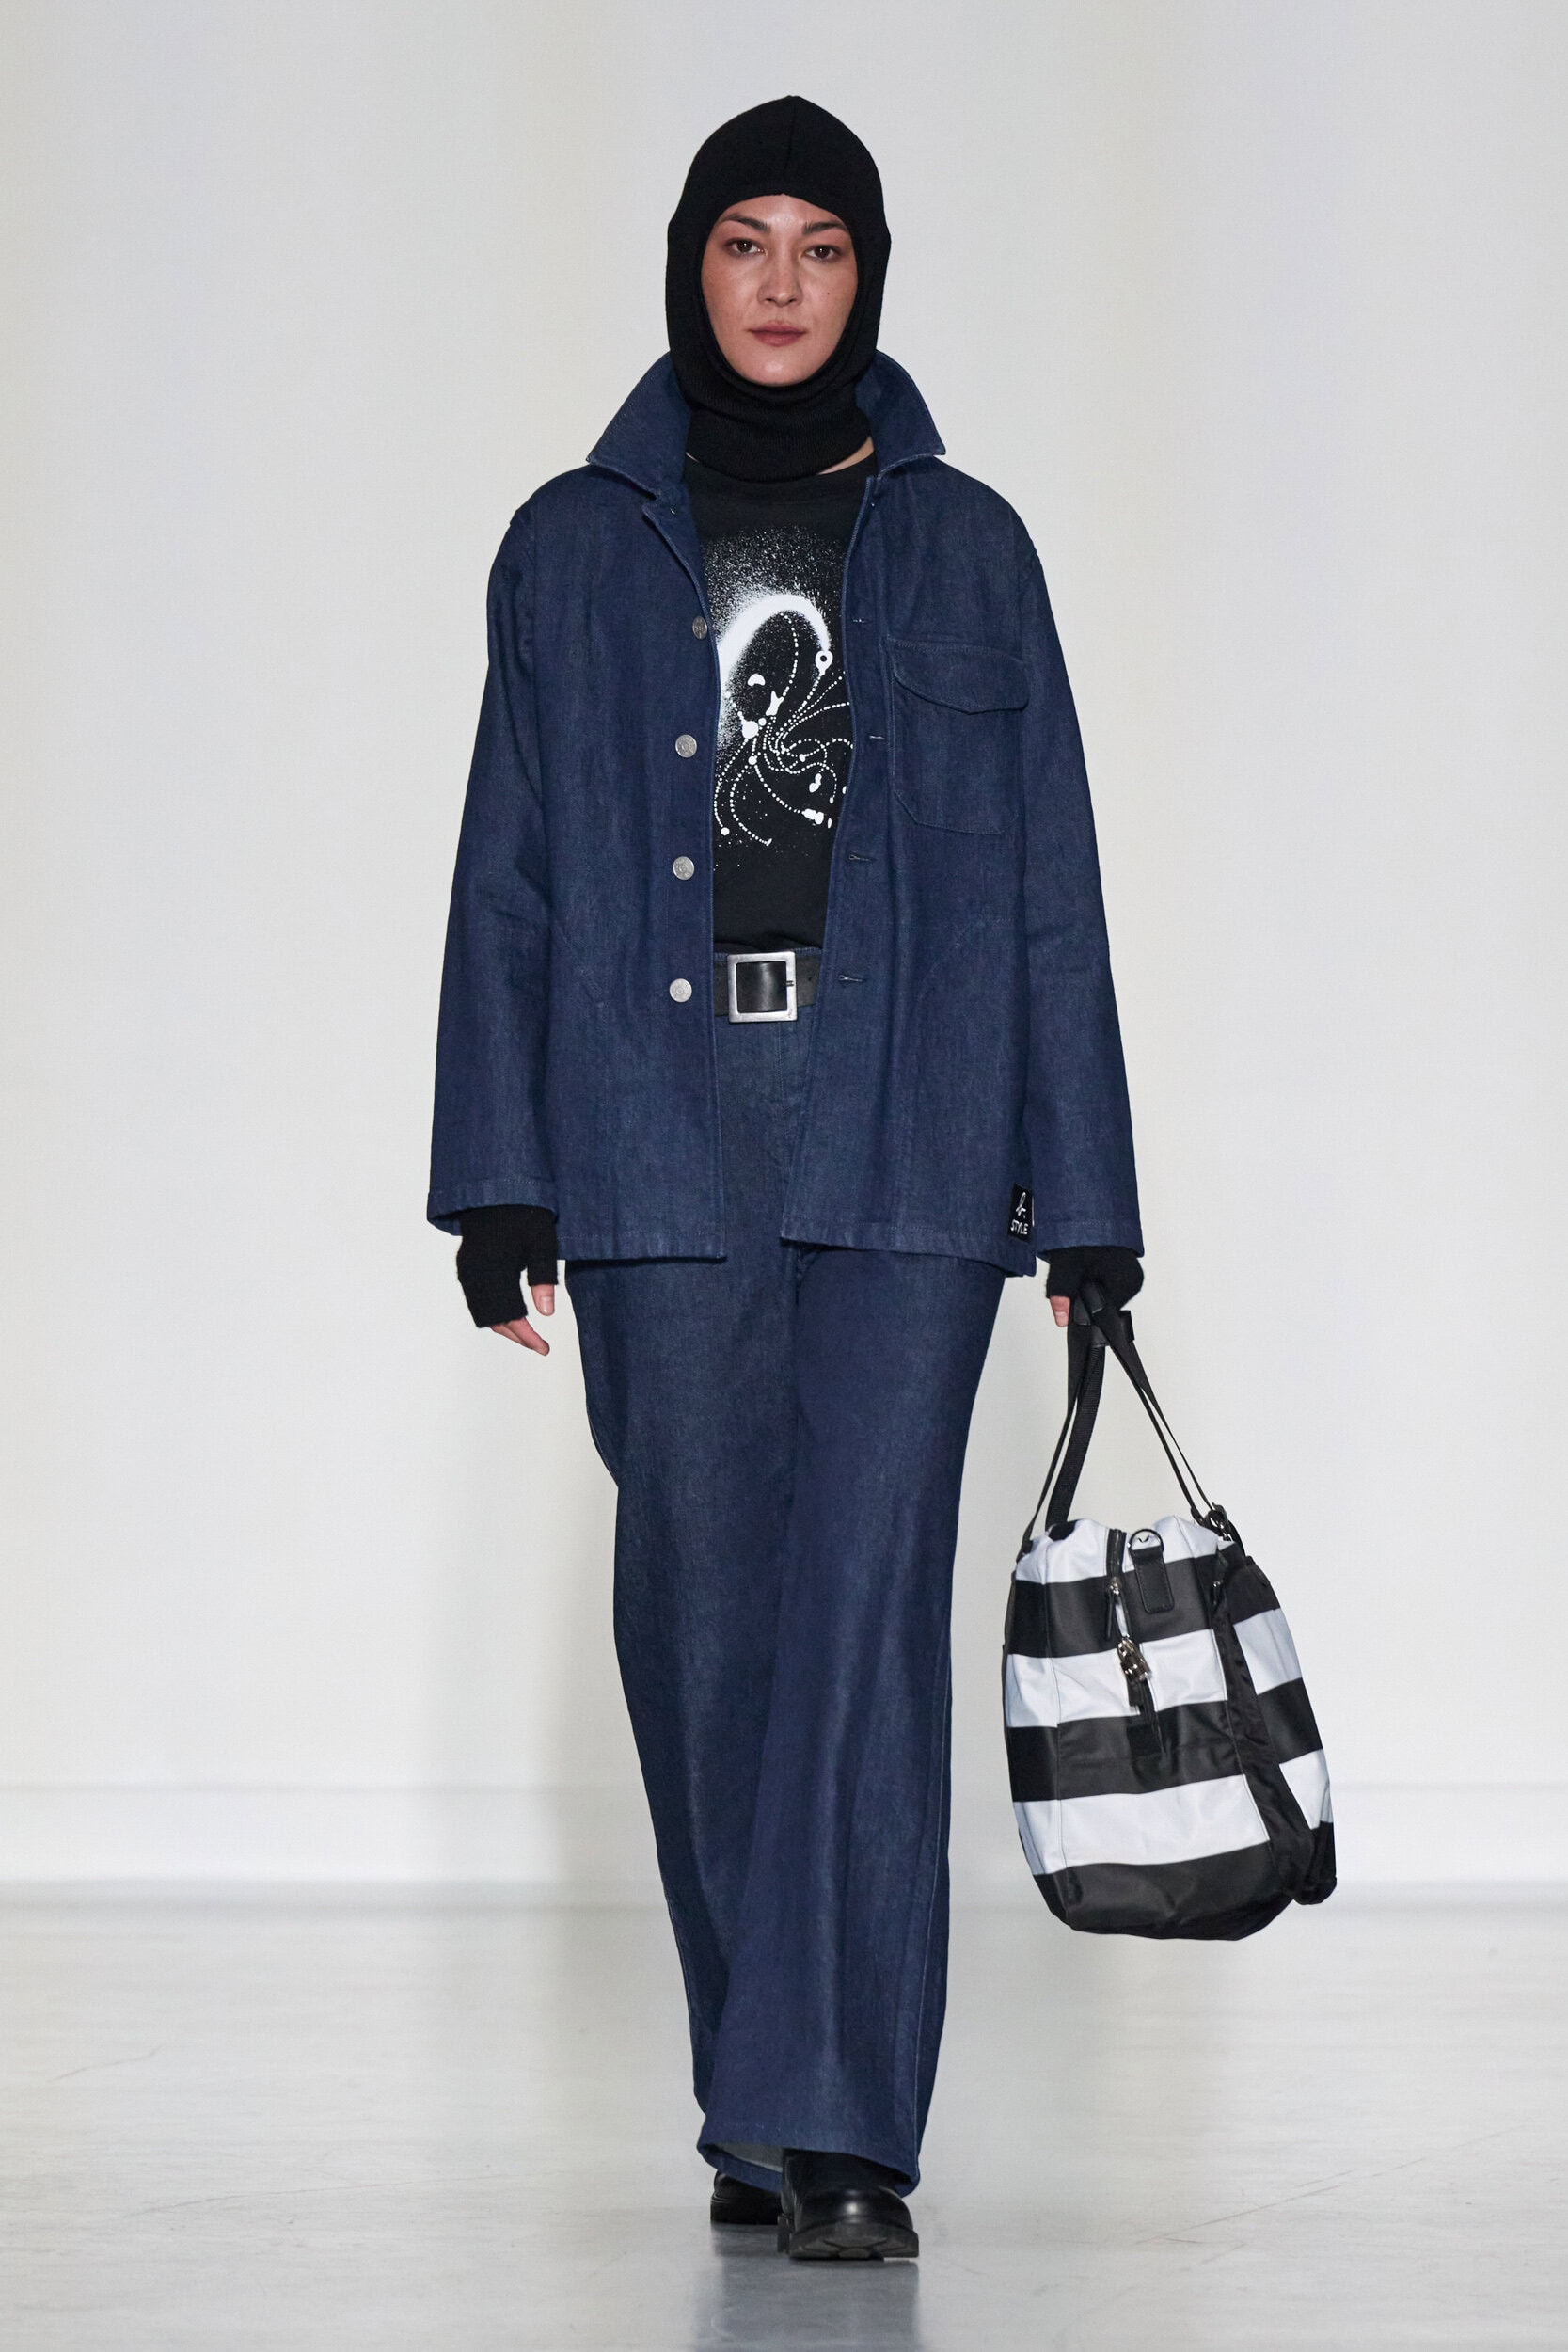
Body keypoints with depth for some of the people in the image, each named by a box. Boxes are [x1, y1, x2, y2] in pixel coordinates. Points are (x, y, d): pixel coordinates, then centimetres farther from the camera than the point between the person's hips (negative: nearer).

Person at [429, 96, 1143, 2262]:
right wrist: (499, 1182, 0)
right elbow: (512, 877, 8)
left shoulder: (961, 549, 9)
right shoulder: (576, 551, 10)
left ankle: (838, 2125, -11)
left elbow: (1049, 884, 7)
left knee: (866, 1602, -10)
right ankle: (774, 2102, 17)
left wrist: (1086, 1196, 2)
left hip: (902, 1136, -1)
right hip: (659, 1141, 1)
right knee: (703, 1613, 4)